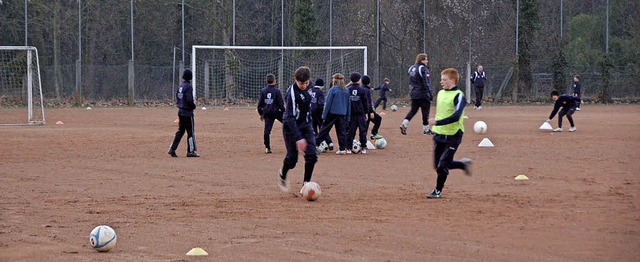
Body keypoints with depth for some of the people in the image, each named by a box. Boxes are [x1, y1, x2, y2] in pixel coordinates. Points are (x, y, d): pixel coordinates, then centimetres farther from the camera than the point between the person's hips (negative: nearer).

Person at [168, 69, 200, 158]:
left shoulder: (180, 86, 8)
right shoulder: (188, 87, -16)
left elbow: (177, 98, 14)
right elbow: (189, 100, -21)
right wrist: (193, 106, -5)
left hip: (180, 111, 8)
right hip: (187, 112, -8)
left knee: (180, 131, 13)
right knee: (191, 132, 1)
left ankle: (172, 149, 8)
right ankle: (190, 151, 5)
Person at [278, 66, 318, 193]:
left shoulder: (306, 88, -2)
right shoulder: (292, 93, -26)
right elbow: (290, 117, -31)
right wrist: (298, 138, -38)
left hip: (306, 125, 6)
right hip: (292, 127, -6)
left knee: (311, 155, -8)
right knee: (292, 158, 0)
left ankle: (306, 183, 3)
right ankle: (283, 175, 32)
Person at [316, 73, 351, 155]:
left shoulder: (333, 90, -9)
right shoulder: (346, 91, 7)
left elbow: (328, 103, -9)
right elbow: (348, 105, 12)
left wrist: (324, 115, -6)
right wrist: (348, 117, 18)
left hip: (332, 113, -4)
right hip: (342, 114, 4)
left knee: (324, 129, 3)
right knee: (342, 131, 7)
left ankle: (315, 144, 7)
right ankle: (343, 149, 6)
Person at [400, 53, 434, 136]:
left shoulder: (411, 68, 10)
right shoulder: (423, 69, -14)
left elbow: (410, 82, 15)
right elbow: (427, 83, -18)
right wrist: (431, 94, -15)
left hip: (414, 94, 7)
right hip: (423, 94, -7)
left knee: (413, 110, 12)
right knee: (425, 111, 4)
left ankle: (404, 124, -5)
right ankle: (426, 129, 10)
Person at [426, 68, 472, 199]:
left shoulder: (458, 96, -13)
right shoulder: (441, 93, 10)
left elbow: (456, 117, -26)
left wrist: (437, 122, -29)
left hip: (453, 135, -8)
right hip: (439, 134, 8)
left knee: (443, 164, -8)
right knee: (437, 165, 9)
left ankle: (438, 191, 8)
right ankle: (463, 164, 30)